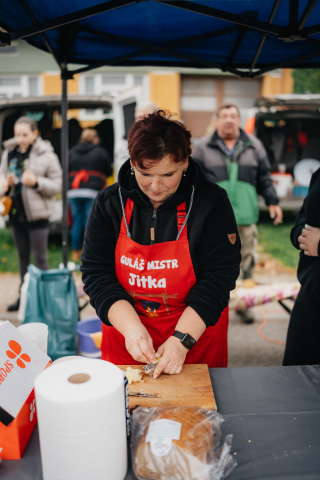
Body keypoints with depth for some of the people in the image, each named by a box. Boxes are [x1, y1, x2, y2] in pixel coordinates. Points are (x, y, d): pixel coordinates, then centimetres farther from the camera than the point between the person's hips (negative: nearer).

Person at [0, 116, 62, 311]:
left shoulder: (47, 155, -8)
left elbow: (57, 185, -8)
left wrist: (36, 182, -24)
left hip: (37, 214, -6)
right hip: (16, 213, 6)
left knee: (40, 257, 0)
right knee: (23, 257, 16)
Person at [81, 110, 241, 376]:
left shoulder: (212, 202, -12)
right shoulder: (109, 203, -7)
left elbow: (218, 277, -15)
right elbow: (95, 274, -8)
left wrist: (182, 339, -23)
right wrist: (131, 327, -21)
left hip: (197, 335, -1)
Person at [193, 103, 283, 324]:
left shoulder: (254, 145, 12)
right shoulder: (204, 146, 7)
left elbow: (264, 177, 15)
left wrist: (272, 202, 11)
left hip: (246, 215, 2)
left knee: (247, 260, 5)